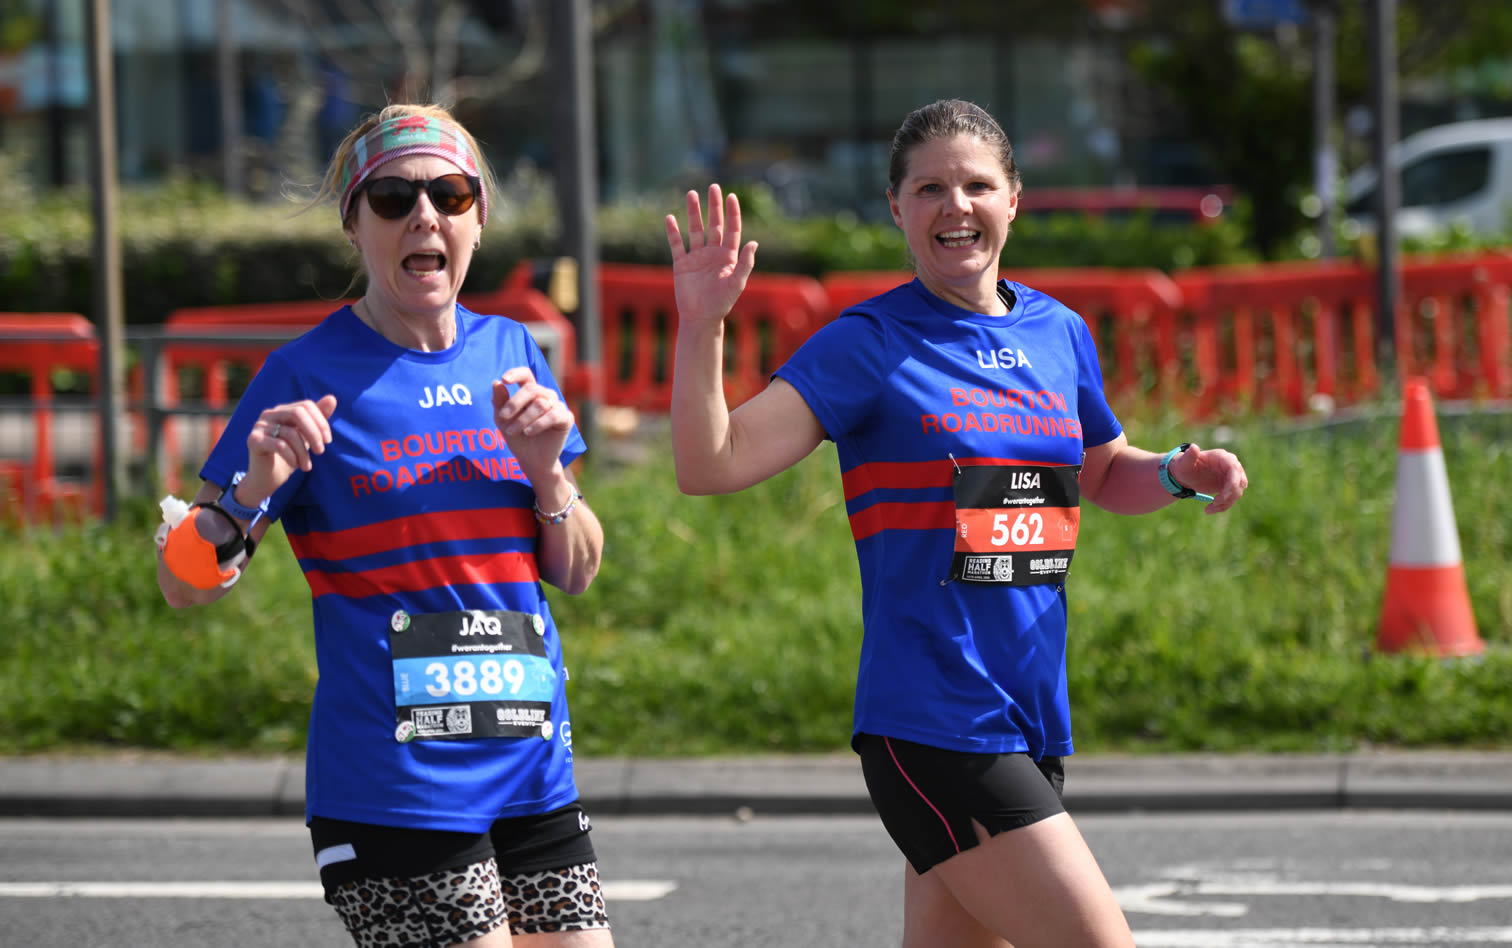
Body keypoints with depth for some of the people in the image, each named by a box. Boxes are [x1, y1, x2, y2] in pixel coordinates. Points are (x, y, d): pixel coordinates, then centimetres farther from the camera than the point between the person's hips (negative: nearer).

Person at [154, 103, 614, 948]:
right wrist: (256, 489, -26)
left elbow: (576, 573, 15)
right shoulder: (309, 374, -5)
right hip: (389, 794, -6)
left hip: (534, 774, 6)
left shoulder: (510, 352, 10)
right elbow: (188, 584, -7)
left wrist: (547, 470, -4)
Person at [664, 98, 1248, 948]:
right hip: (933, 728, -6)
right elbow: (713, 464, -13)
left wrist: (1179, 474, 8)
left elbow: (1103, 474, 29)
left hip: (1033, 720, 6)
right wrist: (702, 327, -26)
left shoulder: (1059, 334, 12)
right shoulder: (869, 346, -5)